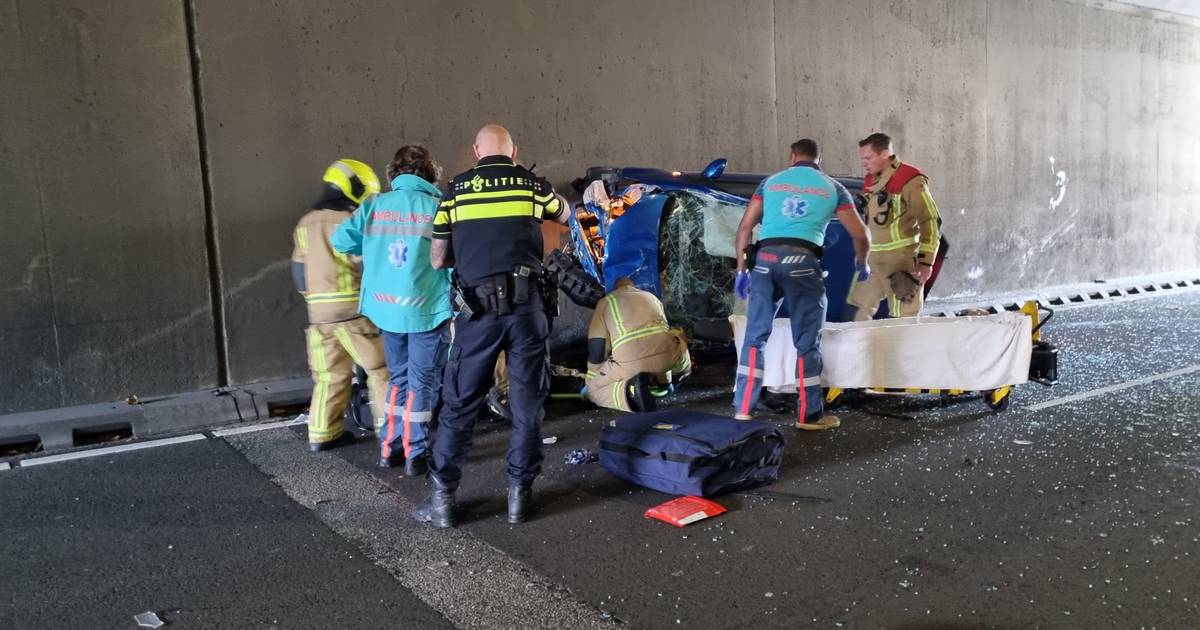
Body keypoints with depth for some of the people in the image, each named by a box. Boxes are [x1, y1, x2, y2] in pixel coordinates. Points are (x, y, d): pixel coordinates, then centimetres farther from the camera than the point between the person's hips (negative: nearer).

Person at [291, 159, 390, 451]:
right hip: (353, 310, -7)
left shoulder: (305, 224, 12)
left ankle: (322, 433, 15)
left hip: (318, 312, 7)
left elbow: (298, 272, 15)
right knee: (380, 369, 2)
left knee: (329, 374, 13)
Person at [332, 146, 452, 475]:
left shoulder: (374, 206, 2)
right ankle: (416, 454, 9)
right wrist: (456, 305, 1)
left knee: (399, 377, 19)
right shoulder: (438, 209, -9)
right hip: (427, 309, -4)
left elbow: (341, 240, 0)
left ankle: (389, 447, 22)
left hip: (386, 308, 4)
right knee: (422, 383, 6)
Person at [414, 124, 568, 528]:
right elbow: (565, 214, 29)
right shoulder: (532, 185, 6)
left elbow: (437, 259, 9)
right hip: (526, 305, 0)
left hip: (478, 309, 0)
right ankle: (519, 494, 16)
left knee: (460, 404, 8)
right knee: (527, 404, 10)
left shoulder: (456, 189, 4)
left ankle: (442, 499, 13)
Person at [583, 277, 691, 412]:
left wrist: (590, 382, 29)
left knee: (593, 392, 16)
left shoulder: (606, 301, 23)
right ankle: (661, 378, 16)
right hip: (667, 355, 5)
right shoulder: (651, 297, 34)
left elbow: (596, 348, 15)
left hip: (630, 362, -4)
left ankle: (630, 389, -12)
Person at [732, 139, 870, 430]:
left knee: (755, 336, 9)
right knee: (807, 342, 6)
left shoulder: (771, 182, 20)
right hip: (802, 261, -2)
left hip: (765, 258, 2)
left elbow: (745, 227, 13)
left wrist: (741, 269, 16)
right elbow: (860, 234, 17)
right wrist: (861, 263, 36)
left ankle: (743, 409, 8)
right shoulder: (832, 187, 17)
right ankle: (809, 415, 11)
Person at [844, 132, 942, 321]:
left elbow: (931, 222, -13)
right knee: (855, 312, 9)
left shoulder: (910, 180, -12)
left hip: (900, 261, -8)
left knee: (902, 318, -3)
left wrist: (926, 261, -15)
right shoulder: (870, 180, 13)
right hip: (872, 259, 8)